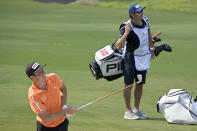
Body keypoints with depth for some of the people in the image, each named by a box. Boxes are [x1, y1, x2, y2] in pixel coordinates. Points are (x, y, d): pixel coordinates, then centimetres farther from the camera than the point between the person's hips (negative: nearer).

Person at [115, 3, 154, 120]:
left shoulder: (145, 20, -6)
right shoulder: (128, 27, -25)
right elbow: (118, 46, -32)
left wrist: (152, 48, 18)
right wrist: (126, 33, -42)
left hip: (144, 56, 7)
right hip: (131, 57, -6)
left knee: (140, 84, 11)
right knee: (129, 84, -3)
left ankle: (136, 110, 20)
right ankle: (128, 111, 3)